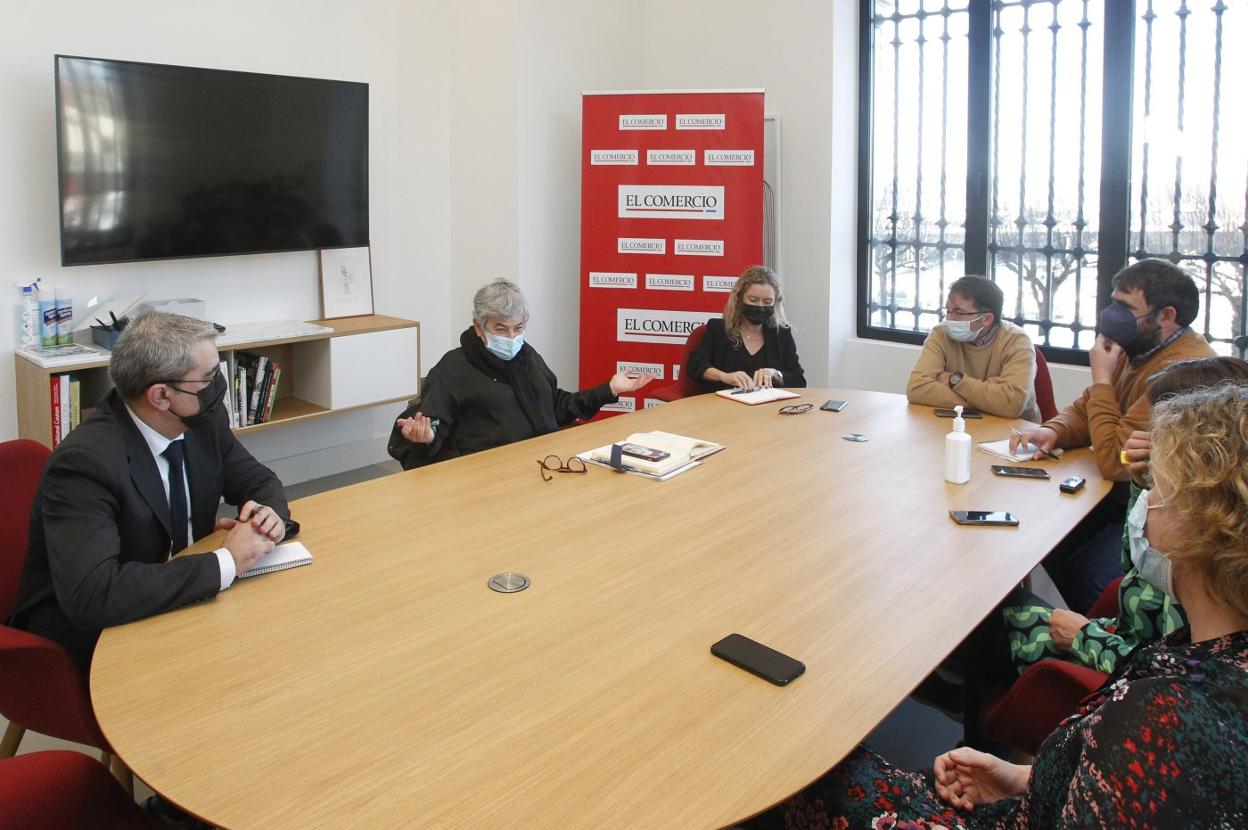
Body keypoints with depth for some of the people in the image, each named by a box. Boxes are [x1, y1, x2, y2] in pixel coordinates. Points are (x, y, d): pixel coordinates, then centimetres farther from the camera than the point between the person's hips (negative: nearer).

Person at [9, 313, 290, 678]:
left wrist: (270, 513, -15)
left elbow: (259, 481, 9)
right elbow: (91, 594, -36)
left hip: (174, 608, 7)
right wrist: (226, 562, -32)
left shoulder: (204, 420, -6)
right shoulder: (85, 462, -26)